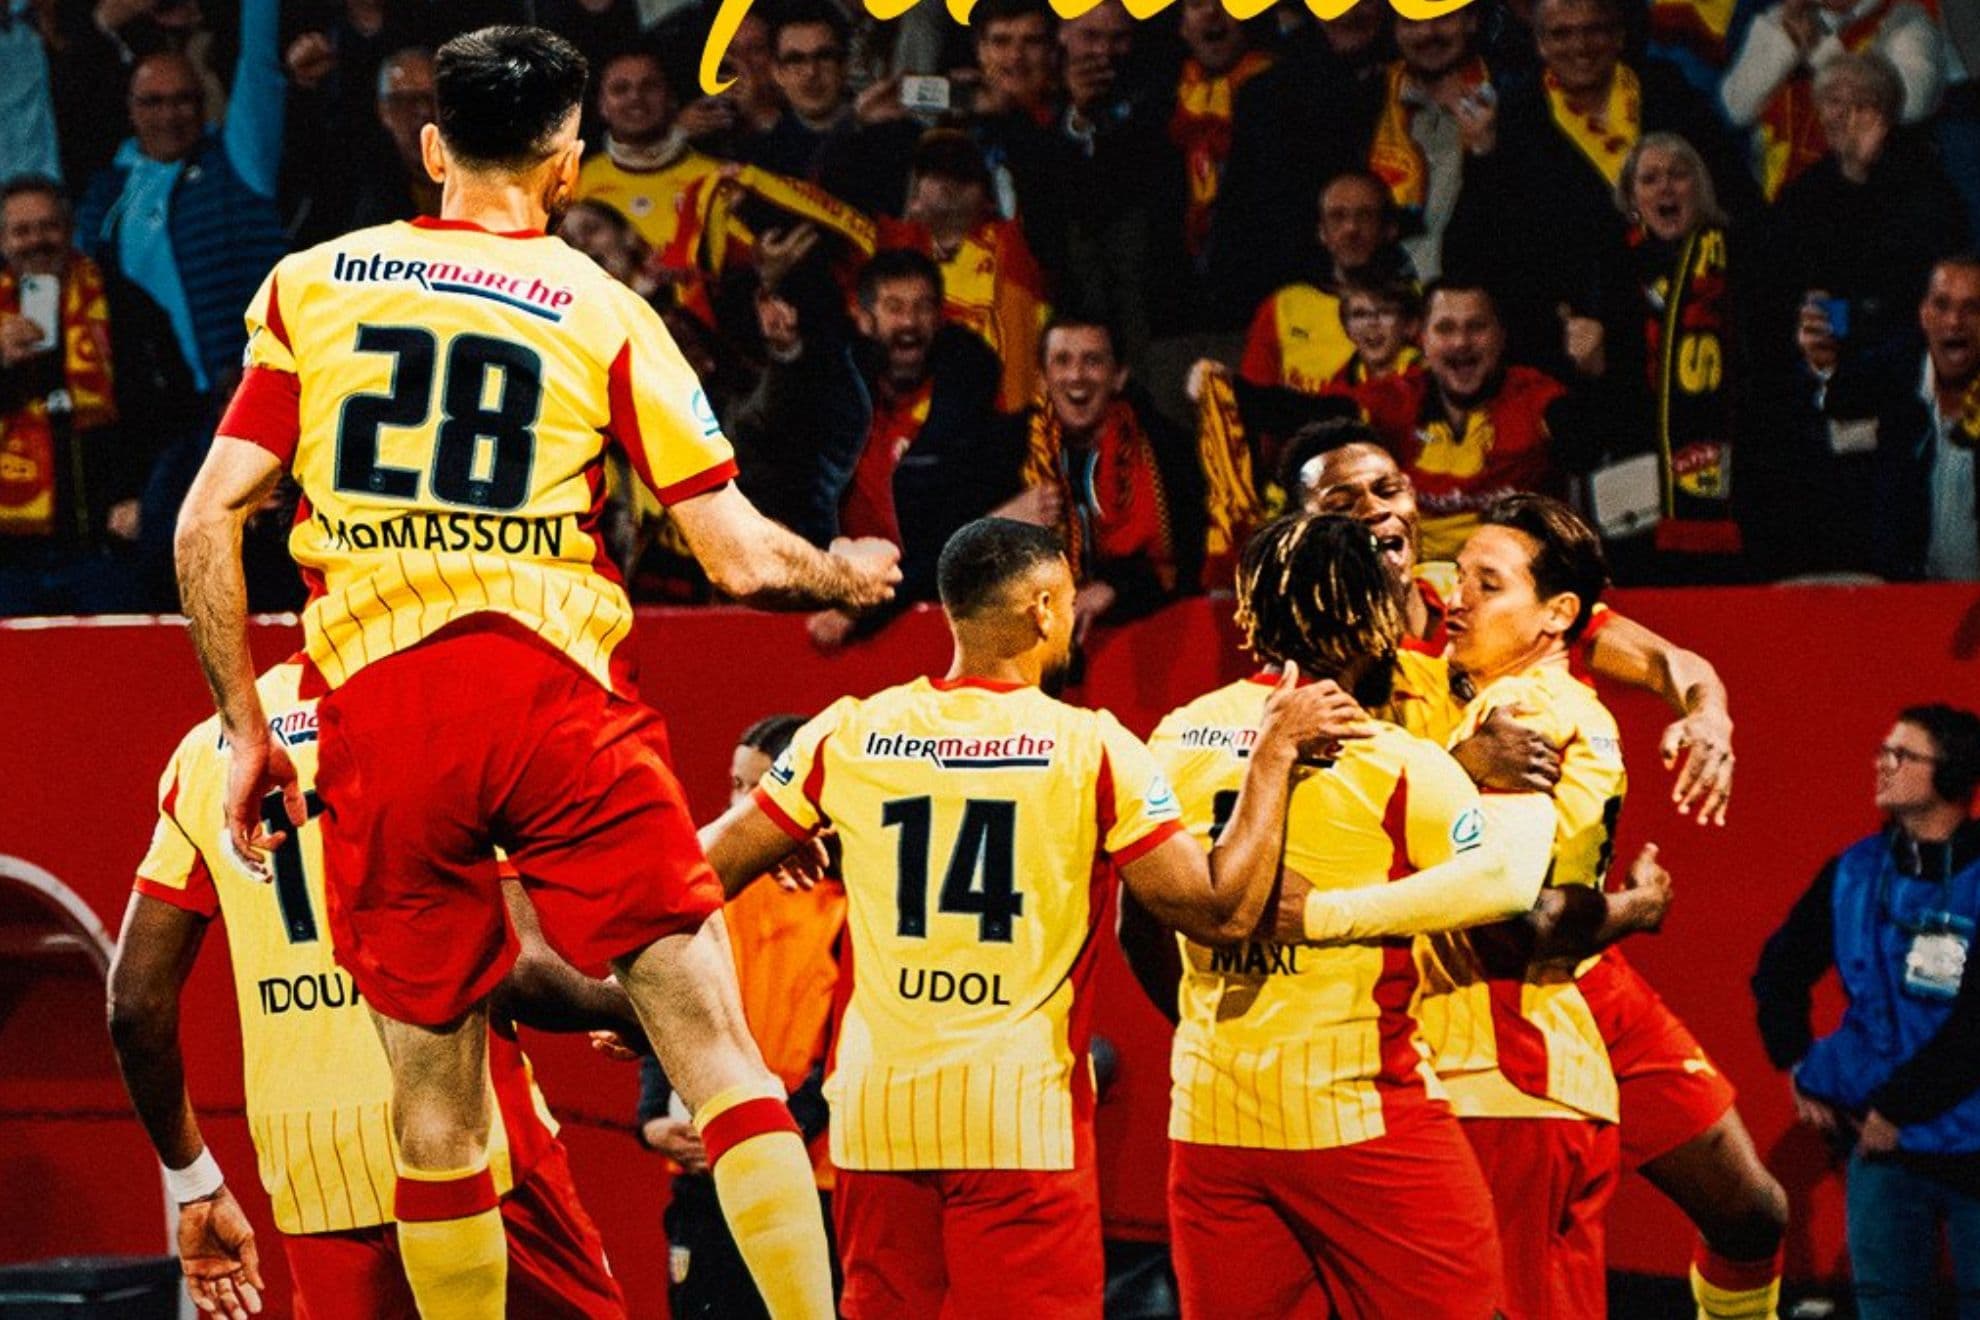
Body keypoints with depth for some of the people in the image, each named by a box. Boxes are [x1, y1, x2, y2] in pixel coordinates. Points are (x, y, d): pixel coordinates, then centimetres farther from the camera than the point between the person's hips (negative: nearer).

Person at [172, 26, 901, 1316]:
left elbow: (208, 521, 6)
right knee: (714, 1038, 0)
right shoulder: (602, 312, 6)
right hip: (554, 690, -2)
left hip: (378, 715, 2)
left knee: (433, 1096, 9)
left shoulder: (311, 282, 11)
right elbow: (744, 560, 5)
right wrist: (847, 574, 26)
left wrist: (245, 730, 13)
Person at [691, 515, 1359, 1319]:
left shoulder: (849, 734, 3)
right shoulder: (1092, 749, -6)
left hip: (875, 1111, 3)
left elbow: (705, 871, 9)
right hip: (1020, 1116, -3)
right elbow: (1222, 913, -6)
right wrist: (1274, 756, 2)